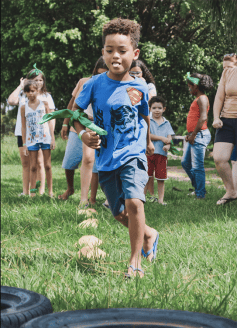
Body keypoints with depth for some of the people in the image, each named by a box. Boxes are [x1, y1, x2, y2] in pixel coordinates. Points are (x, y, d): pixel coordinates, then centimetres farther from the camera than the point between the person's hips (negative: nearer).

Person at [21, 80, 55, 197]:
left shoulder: (44, 104, 4)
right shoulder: (24, 108, 5)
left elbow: (50, 122, 5)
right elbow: (23, 127, 6)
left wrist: (53, 139, -1)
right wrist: (24, 144, 3)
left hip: (45, 139, 0)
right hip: (31, 140, 1)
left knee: (47, 165, 2)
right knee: (33, 167, 2)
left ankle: (50, 191, 6)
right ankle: (32, 192, 5)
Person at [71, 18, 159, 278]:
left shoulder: (139, 88, -3)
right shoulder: (94, 84, -5)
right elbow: (75, 112, 6)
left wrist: (148, 142, 30)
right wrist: (83, 134, -13)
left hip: (133, 154, -2)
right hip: (105, 158, 2)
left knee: (134, 202, -24)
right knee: (119, 213, 10)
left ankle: (135, 262, -13)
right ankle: (149, 234, 40)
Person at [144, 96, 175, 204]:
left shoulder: (166, 123, 13)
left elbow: (169, 137, 5)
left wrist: (168, 145, -17)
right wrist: (161, 138, -11)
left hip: (162, 153, 3)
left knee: (161, 178, 4)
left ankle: (161, 199, 10)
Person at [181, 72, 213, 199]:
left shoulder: (202, 98, -11)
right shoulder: (197, 99, 19)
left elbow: (203, 118, -22)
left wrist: (193, 135, -19)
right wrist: (190, 134, 15)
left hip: (200, 135, -11)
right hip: (194, 136, 11)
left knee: (197, 166, -8)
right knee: (185, 163, 16)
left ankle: (200, 194, -2)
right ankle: (198, 188, 25)